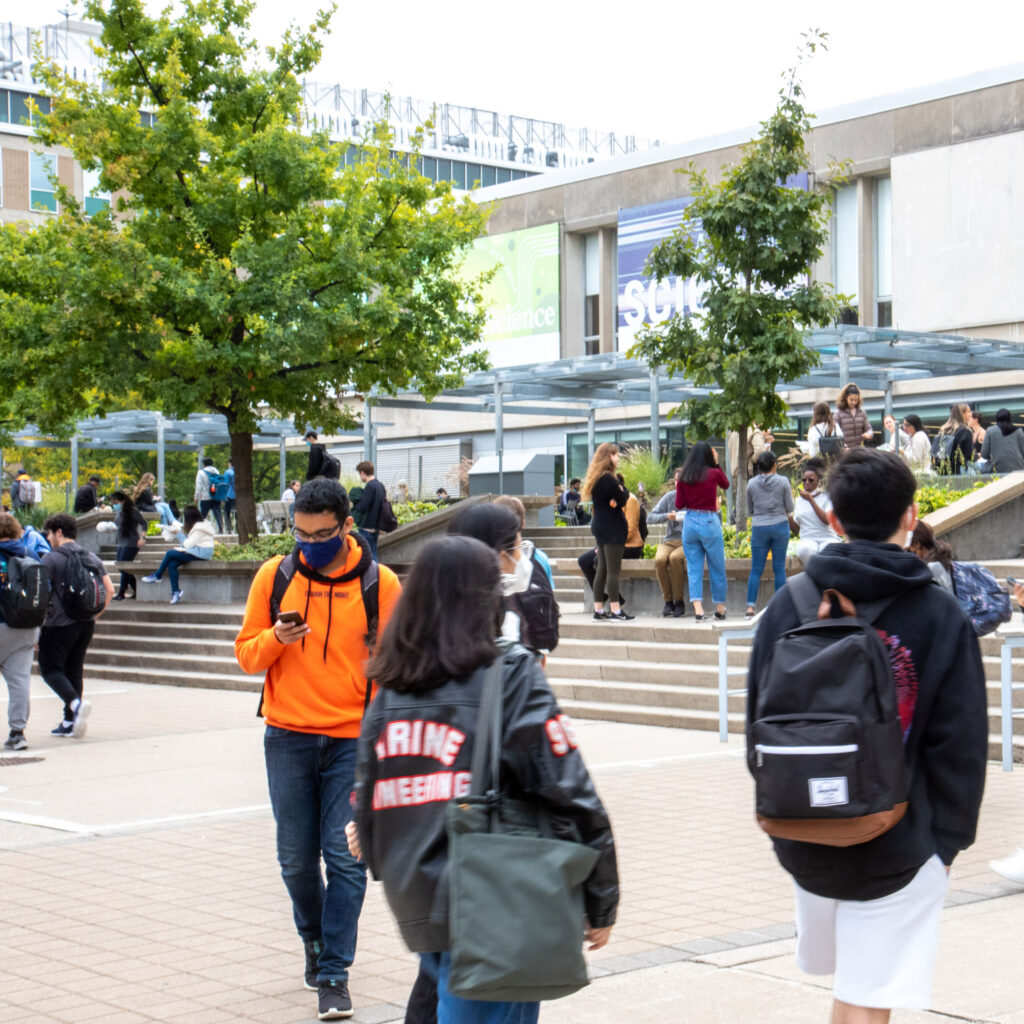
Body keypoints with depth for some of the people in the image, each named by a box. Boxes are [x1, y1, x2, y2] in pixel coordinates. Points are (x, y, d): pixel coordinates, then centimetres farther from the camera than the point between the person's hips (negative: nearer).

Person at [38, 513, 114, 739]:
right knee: (74, 670, 14)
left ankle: (76, 703, -25)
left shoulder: (51, 558, -9)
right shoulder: (92, 558, 10)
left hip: (59, 625, -6)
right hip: (86, 625, 6)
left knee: (50, 669, 0)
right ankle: (69, 722, 14)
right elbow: (109, 590, 8)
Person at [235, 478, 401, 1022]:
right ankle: (314, 940, 33)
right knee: (296, 856, 8)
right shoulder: (274, 576, 3)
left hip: (353, 739, -2)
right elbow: (246, 652, 8)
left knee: (345, 855, -5)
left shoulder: (380, 584, -2)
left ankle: (334, 973, 3)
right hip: (288, 737, 2)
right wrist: (275, 640, -14)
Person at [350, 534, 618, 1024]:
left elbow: (367, 815, 10)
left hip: (417, 912, 6)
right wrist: (600, 905, -4)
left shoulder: (389, 690, 6)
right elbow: (569, 797, -12)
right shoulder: (511, 676, -10)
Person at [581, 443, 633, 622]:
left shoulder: (596, 479, 15)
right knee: (613, 570, -8)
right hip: (612, 528, -10)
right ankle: (615, 610, -9)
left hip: (600, 526, 10)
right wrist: (623, 490, 1)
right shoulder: (608, 479, -16)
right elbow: (623, 499, -16)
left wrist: (617, 500, -8)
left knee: (602, 569, 11)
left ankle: (598, 609, 13)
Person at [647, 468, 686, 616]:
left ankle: (679, 601, -21)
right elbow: (650, 517, 4)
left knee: (674, 558, -34)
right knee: (660, 559, -29)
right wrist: (666, 516, -13)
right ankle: (668, 601, -16)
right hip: (670, 541, 3)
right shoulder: (669, 497, 7)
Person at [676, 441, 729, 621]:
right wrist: (717, 464, 17)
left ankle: (698, 609, -7)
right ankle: (720, 608, 21)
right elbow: (726, 485, 17)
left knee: (694, 568, 6)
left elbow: (679, 506, 2)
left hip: (690, 523, 2)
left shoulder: (683, 478, 0)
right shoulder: (714, 474, -5)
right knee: (717, 568, 11)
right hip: (710, 522, -2)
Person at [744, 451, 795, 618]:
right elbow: (789, 508, 0)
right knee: (779, 568, 5)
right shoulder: (783, 482, -4)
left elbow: (749, 511, 9)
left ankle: (750, 607, -6)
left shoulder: (752, 484, 1)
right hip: (780, 525, -1)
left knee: (756, 569, 3)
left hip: (759, 528, 1)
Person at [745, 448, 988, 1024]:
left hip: (802, 840, 4)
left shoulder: (788, 605, -2)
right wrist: (950, 837, 6)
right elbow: (961, 746, -5)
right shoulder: (942, 618, -8)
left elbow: (759, 720, 5)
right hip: (897, 846, -3)